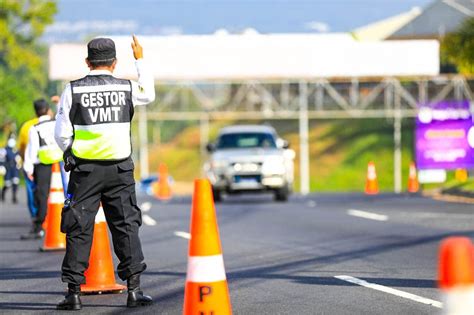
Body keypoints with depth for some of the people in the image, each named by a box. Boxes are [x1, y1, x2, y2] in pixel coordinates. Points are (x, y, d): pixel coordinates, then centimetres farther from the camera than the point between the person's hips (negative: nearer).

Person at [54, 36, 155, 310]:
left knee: (79, 229, 3)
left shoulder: (73, 90, -4)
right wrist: (140, 60, 33)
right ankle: (134, 290, 2)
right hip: (120, 170, 1)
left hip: (84, 169, -1)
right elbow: (149, 93, 24)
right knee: (127, 226, 7)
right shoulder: (127, 88, 0)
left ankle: (74, 292, 2)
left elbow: (62, 135, -4)